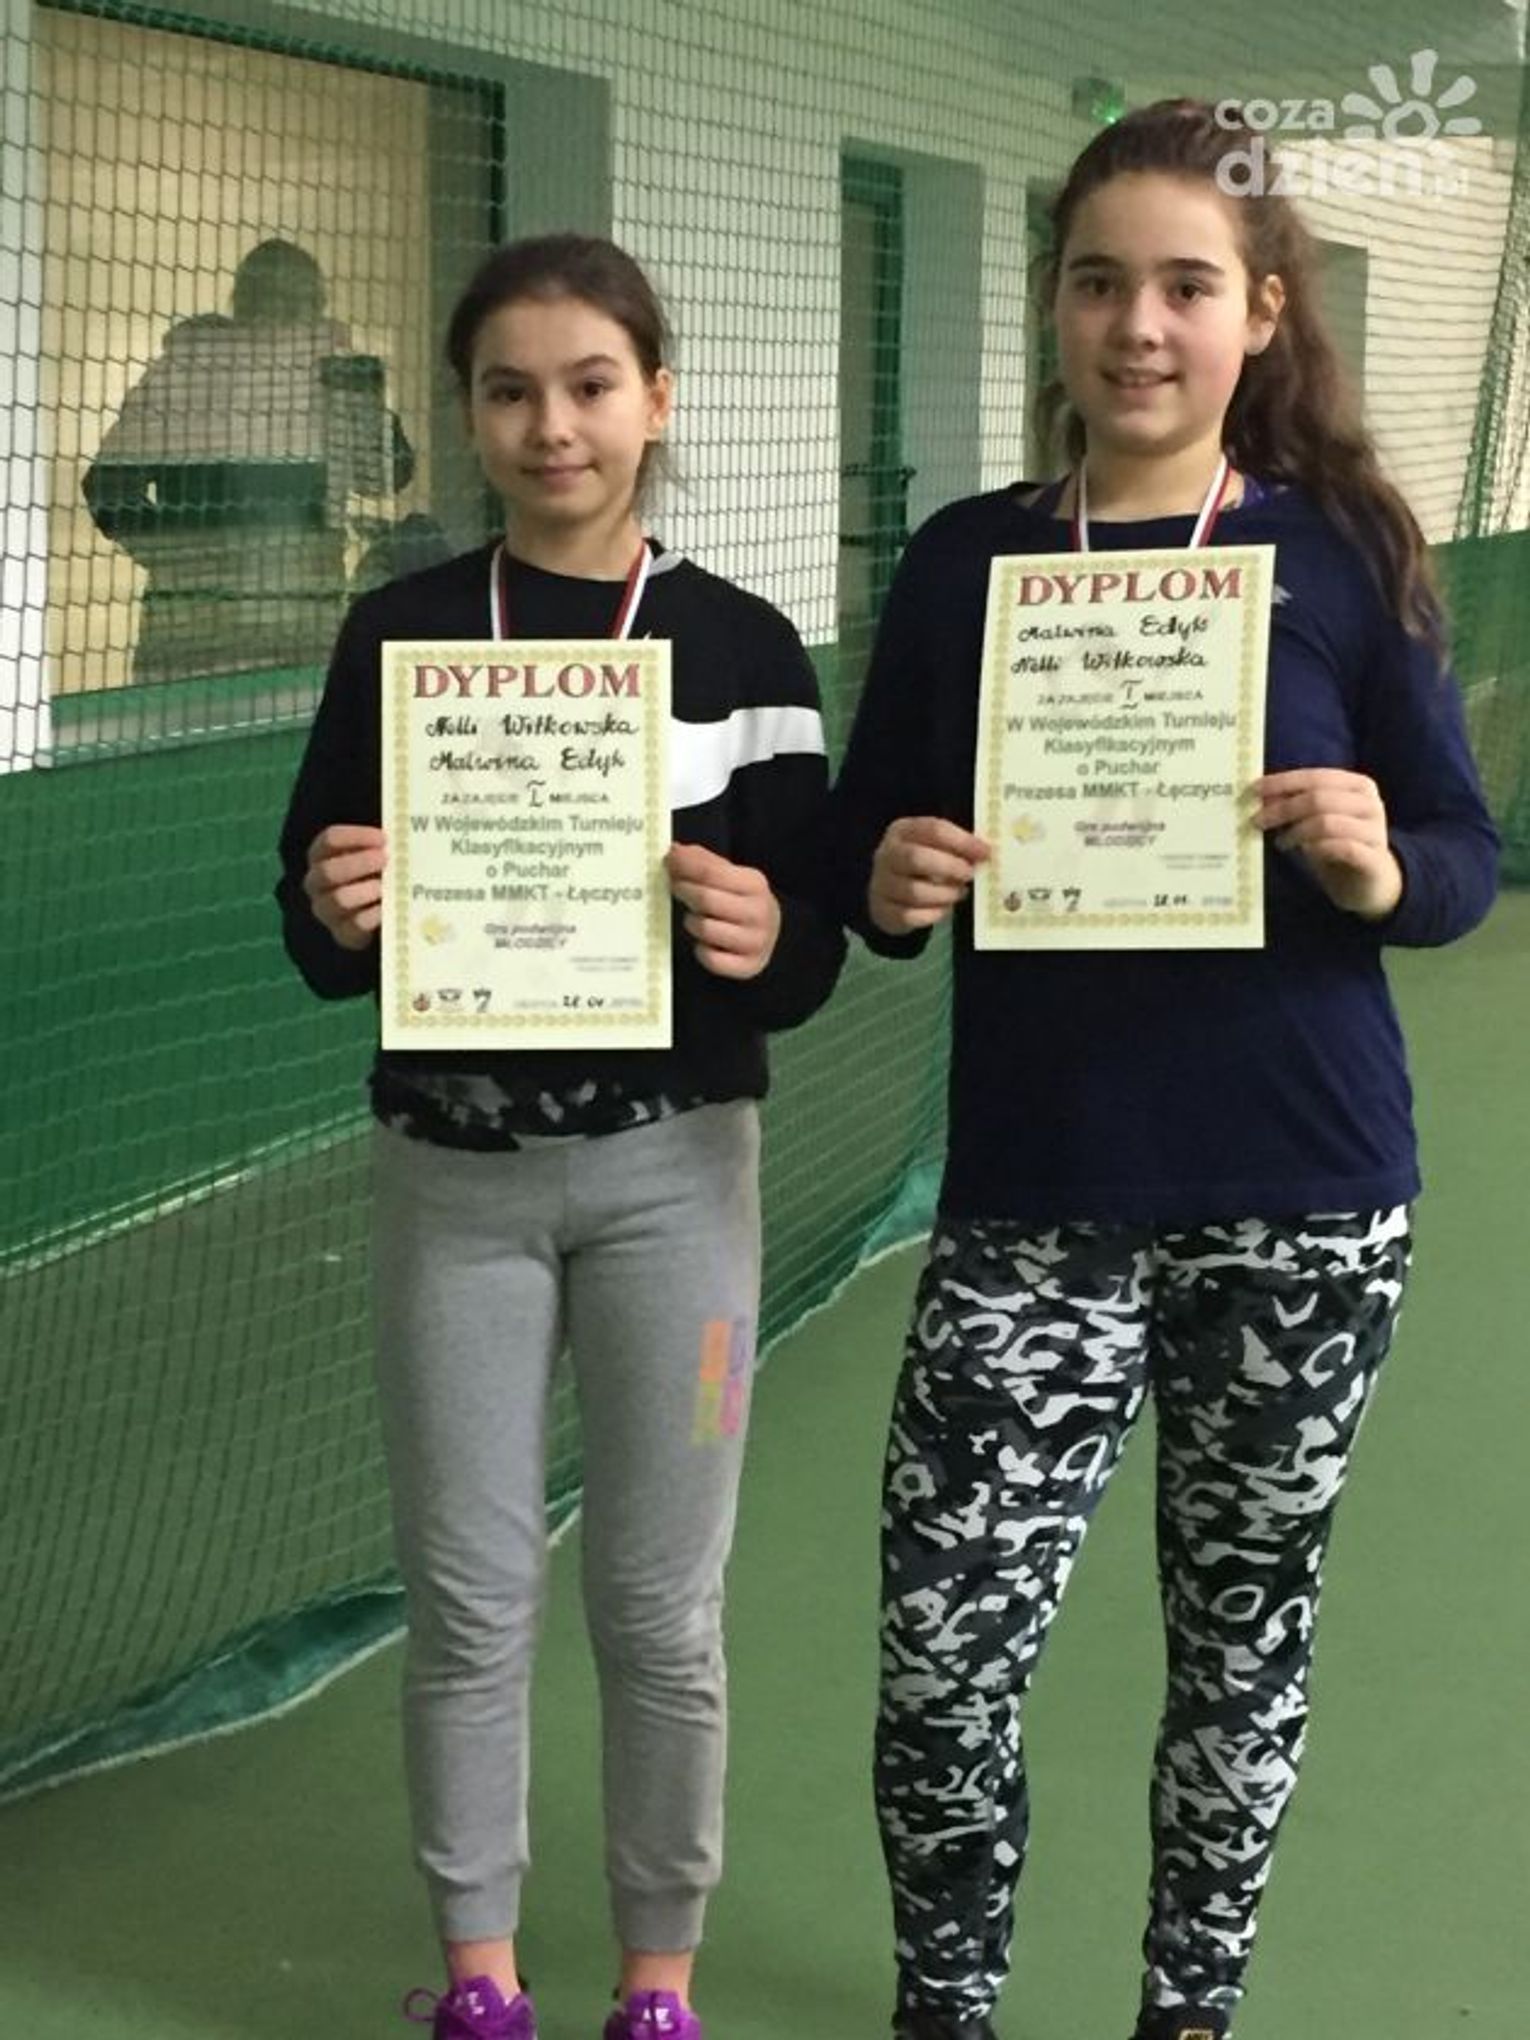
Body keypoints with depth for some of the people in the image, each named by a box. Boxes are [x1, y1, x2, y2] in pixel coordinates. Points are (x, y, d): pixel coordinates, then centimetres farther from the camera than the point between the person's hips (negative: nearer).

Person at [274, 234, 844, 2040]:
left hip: (671, 1167, -1)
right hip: (453, 1169, 1)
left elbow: (808, 962, -2)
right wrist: (334, 909, -21)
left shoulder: (743, 645, -3)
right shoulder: (401, 632, -1)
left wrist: (763, 936, -24)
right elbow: (321, 941, 2)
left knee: (660, 1605, 7)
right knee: (467, 1595, 8)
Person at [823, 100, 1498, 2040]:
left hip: (1302, 1200, 0)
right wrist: (890, 884, -16)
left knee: (1244, 1631, 12)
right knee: (943, 1642, -5)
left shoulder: (1340, 554, -2)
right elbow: (863, 861, 7)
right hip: (1034, 1199, 0)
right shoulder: (961, 562, 1)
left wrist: (1375, 868, -19)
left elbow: (1466, 856, 2)